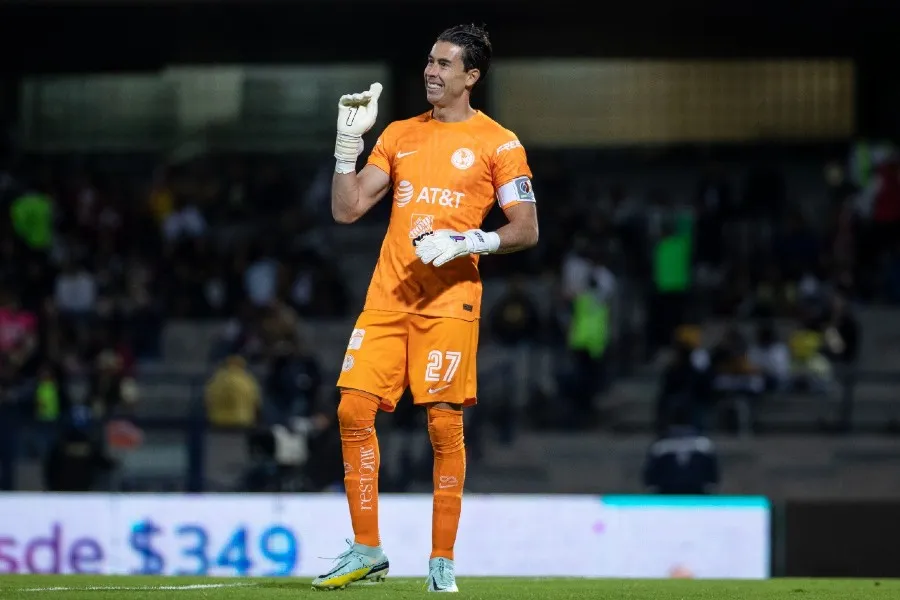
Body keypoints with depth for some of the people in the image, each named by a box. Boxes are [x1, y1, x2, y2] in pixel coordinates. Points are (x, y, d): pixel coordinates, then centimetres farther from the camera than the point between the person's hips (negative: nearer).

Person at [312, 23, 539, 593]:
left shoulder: (498, 143, 2)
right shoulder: (400, 135, 16)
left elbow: (527, 230, -2)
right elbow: (347, 209, 13)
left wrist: (466, 241, -16)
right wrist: (348, 140, 3)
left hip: (449, 299, -5)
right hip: (388, 294, 5)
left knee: (445, 423, -6)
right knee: (354, 410, -4)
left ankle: (443, 561, 3)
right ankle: (367, 551, 5)